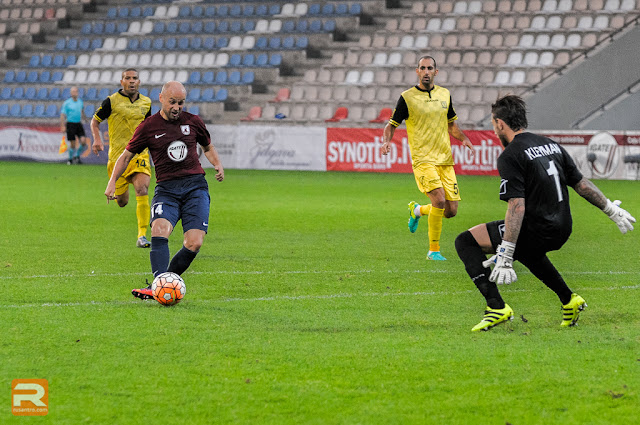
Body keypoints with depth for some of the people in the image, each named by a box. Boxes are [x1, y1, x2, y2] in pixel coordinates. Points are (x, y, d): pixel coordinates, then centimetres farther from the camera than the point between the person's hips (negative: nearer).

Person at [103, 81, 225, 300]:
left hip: (195, 185, 1)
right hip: (166, 189, -1)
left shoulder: (193, 122, 9)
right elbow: (126, 156, 13)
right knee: (159, 230, -30)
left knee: (194, 243, -16)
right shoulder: (149, 127, 3)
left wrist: (217, 164, 7)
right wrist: (112, 181, 0)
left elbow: (208, 146, 27)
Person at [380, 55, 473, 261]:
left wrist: (464, 138, 7)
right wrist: (386, 141, -17)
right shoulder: (407, 97, -3)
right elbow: (392, 124, 3)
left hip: (445, 160, 5)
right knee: (439, 200, -23)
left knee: (451, 211, 1)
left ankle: (418, 210, 32)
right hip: (422, 159, -5)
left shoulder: (445, 94, 11)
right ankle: (433, 250, -9)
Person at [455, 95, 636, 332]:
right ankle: (569, 300, 37)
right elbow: (581, 183, 15)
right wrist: (611, 210, 29)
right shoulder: (550, 145, 10)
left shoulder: (510, 156, -14)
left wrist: (505, 256, -25)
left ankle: (496, 306, -13)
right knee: (524, 249, 40)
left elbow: (517, 206, -22)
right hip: (562, 230, 8)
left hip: (536, 231, -8)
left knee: (466, 242, -2)